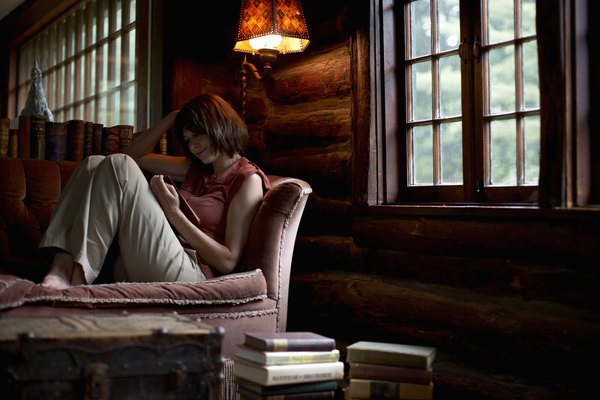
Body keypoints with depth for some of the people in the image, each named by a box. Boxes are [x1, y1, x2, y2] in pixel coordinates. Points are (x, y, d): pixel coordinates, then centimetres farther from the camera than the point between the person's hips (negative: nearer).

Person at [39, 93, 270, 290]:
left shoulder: (248, 179, 0)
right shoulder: (197, 169, 24)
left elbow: (228, 261, -10)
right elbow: (136, 155, 32)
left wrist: (174, 213, -10)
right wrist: (173, 117, 21)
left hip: (188, 274, -8)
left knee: (119, 165, -15)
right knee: (94, 164, 2)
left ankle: (76, 276, -18)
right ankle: (63, 267, -17)